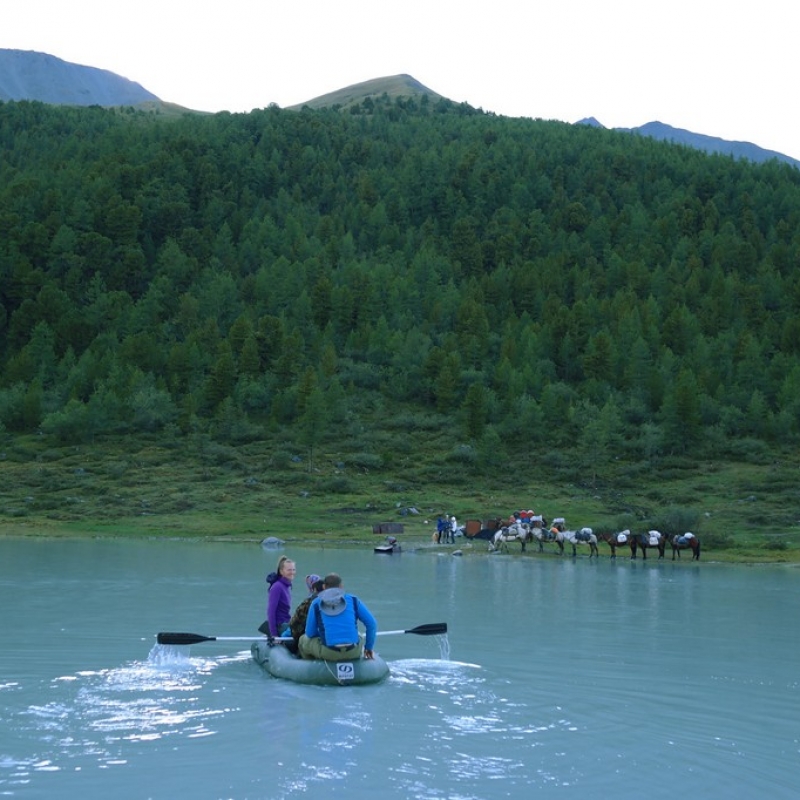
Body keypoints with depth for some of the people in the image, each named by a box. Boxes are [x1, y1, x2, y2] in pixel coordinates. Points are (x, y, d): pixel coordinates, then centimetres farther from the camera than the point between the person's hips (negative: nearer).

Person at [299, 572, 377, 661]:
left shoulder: (316, 603, 8)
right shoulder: (353, 600, 10)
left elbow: (310, 633, 10)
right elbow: (372, 624, 6)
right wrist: (369, 647, 18)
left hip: (328, 653, -1)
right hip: (352, 653, 2)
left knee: (304, 640, 27)